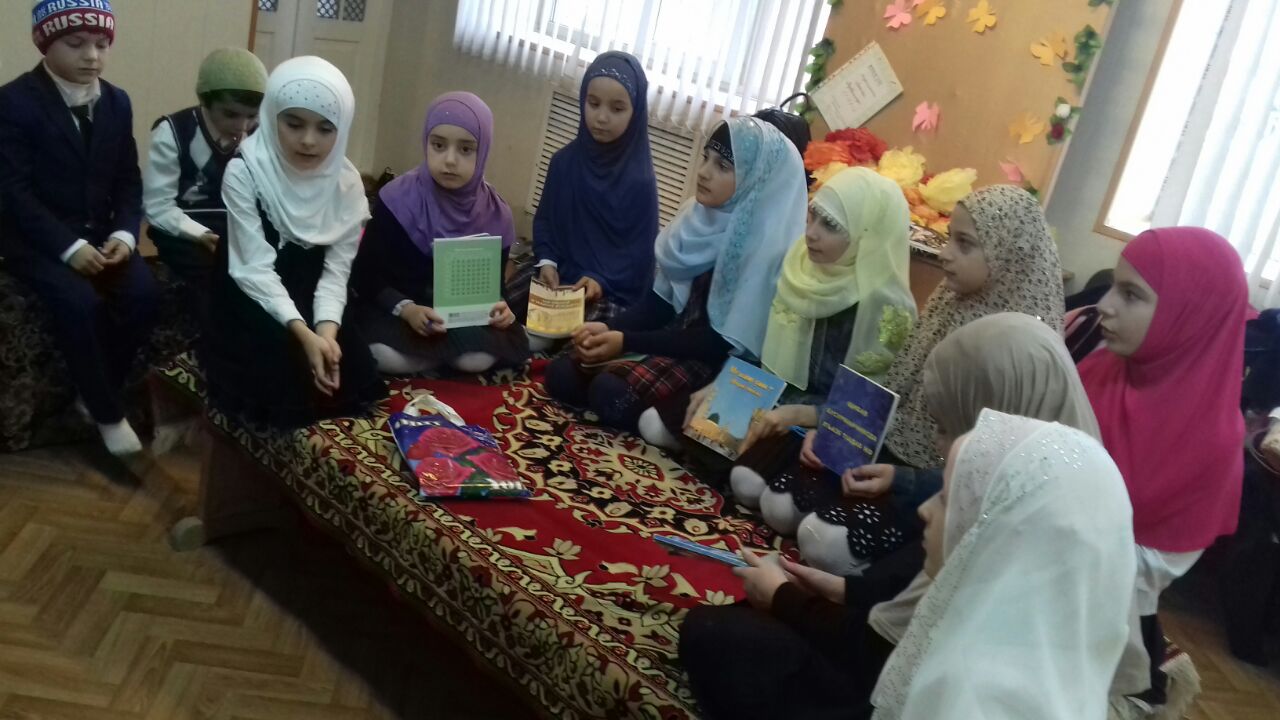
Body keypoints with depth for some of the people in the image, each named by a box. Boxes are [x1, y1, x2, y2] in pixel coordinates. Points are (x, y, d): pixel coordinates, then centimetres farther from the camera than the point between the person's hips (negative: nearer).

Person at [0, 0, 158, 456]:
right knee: (79, 302, -30)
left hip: (99, 233, 5)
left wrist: (124, 234, -11)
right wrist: (68, 246, -24)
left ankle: (96, 393, 0)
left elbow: (129, 179, 8)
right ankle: (107, 412, -11)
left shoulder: (117, 102, 8)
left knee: (143, 294, -21)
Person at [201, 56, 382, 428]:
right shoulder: (244, 172, -19)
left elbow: (337, 268, -9)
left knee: (353, 376, -11)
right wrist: (303, 332, -34)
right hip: (252, 298, -4)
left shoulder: (346, 181, -7)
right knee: (280, 376, -24)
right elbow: (255, 268, -21)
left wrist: (326, 327, -29)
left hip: (311, 296, 4)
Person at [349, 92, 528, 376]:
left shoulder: (495, 214, -5)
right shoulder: (399, 199, -15)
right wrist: (405, 309, -29)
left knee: (480, 359, -27)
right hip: (396, 310, -2)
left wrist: (500, 309, -20)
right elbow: (365, 274, -12)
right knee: (388, 357, -32)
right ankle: (449, 351, -4)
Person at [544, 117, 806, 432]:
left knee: (612, 393, -29)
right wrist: (609, 328, -11)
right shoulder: (703, 216, 1)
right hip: (676, 336, 8)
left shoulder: (767, 244, -21)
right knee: (562, 374, -5)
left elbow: (724, 342, -20)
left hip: (721, 363, -8)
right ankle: (661, 408, 5)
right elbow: (662, 298, 7)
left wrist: (627, 342, -20)